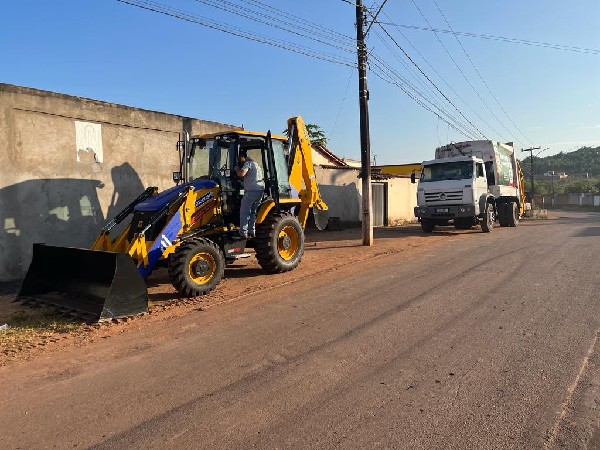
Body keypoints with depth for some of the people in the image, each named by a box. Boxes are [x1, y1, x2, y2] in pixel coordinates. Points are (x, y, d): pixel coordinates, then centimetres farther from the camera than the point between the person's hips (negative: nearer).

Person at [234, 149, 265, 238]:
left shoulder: (248, 163, -4)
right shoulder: (255, 163, 26)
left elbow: (241, 174, -19)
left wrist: (237, 169, 0)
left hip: (252, 190, -9)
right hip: (261, 189, 9)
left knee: (244, 211, -3)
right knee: (253, 211, 17)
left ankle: (243, 233, -3)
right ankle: (251, 231, 19)